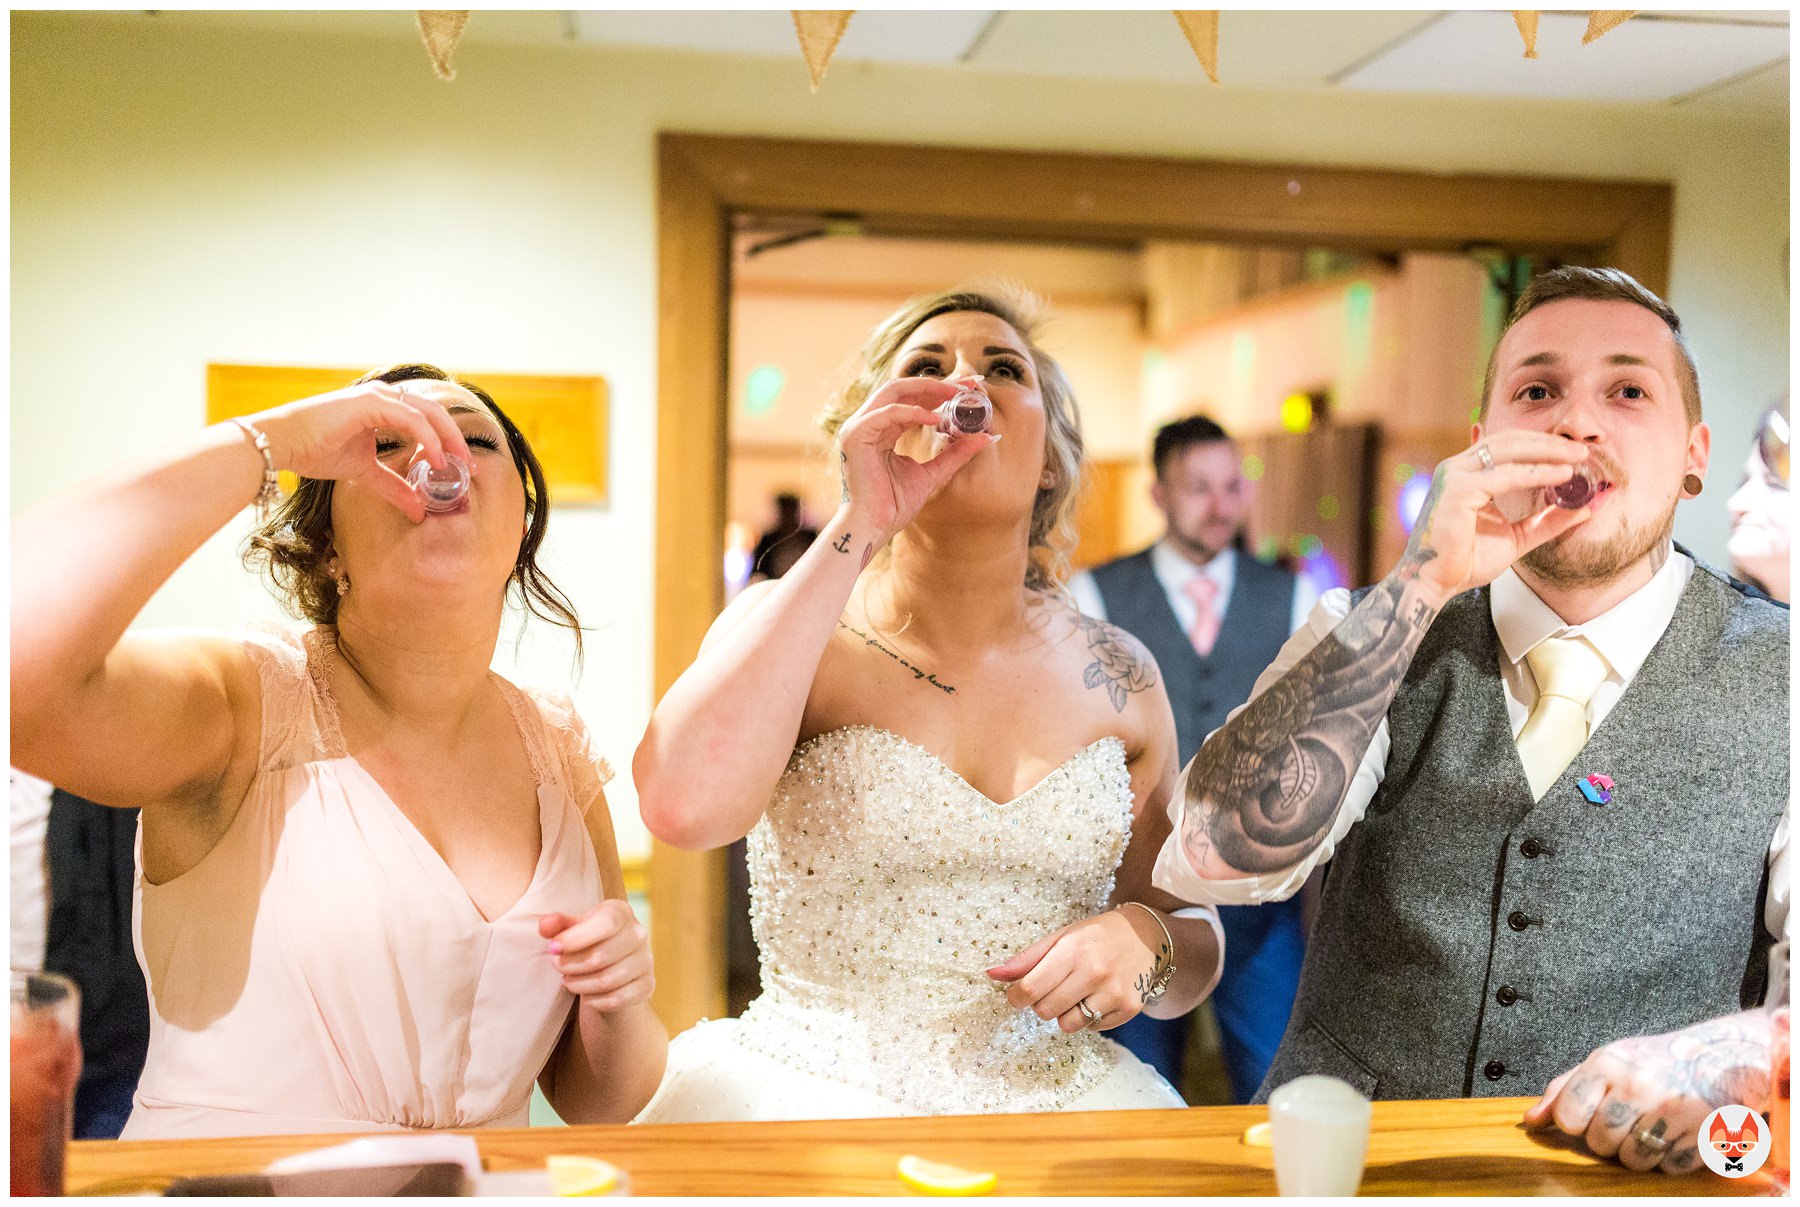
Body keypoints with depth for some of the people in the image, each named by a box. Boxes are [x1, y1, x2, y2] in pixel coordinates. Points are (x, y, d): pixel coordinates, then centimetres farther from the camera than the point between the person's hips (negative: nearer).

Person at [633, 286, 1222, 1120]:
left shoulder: (1118, 676, 5)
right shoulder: (788, 633, -2)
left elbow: (1196, 948, 14)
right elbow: (683, 806, -26)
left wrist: (1144, 938, -11)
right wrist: (859, 528, -21)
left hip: (1049, 1104, 3)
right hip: (808, 1093, -2)